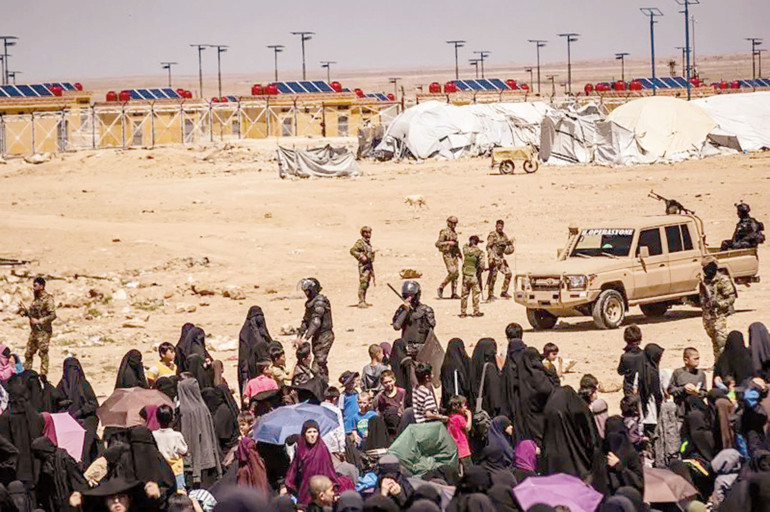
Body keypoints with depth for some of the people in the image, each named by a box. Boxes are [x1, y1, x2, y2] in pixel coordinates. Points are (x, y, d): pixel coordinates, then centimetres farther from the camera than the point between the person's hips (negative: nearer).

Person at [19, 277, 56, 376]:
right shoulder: (36, 299, 14)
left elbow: (53, 315, -18)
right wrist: (24, 310, 3)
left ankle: (43, 375, 2)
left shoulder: (48, 299, -12)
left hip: (43, 331, -8)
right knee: (28, 353, 10)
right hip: (34, 331, 8)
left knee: (43, 353, -4)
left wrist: (39, 321, -20)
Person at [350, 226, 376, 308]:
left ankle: (364, 301, 19)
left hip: (369, 265, 9)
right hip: (363, 265, -9)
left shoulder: (368, 242, 17)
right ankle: (361, 302, -14)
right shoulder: (360, 242, -10)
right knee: (363, 283, -13)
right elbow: (352, 250, -20)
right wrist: (361, 257, -25)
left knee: (366, 284, 12)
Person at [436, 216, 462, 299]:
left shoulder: (454, 232, 15)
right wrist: (448, 242, -24)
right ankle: (441, 288, -4)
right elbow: (437, 244, -16)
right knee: (452, 273, -17)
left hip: (454, 255, 8)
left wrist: (459, 253, 22)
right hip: (447, 254, -8)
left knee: (456, 273, 4)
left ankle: (454, 293, 6)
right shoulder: (444, 232, -10)